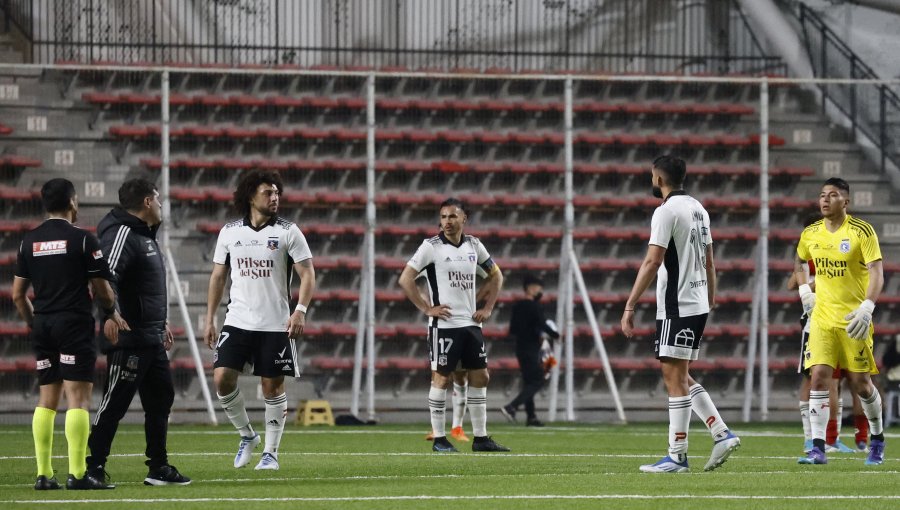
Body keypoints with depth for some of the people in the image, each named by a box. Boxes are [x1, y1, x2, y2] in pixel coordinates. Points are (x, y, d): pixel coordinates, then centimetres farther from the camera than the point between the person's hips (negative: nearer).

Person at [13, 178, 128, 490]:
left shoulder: (29, 241, 8)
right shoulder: (82, 239, -7)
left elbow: (18, 294, 9)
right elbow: (102, 289, -3)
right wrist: (112, 314, 16)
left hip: (42, 325, 5)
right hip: (75, 324, -5)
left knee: (47, 398, 9)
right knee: (78, 396, -6)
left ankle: (44, 474, 6)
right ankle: (77, 474, -12)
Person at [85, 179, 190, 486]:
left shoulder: (144, 236, 20)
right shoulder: (122, 234, -14)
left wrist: (161, 322, 32)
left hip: (150, 339, 11)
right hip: (128, 341, -11)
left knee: (160, 399, 13)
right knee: (114, 403, -8)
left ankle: (158, 468, 20)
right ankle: (93, 468, -6)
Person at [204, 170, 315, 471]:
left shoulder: (288, 232, -2)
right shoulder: (230, 232, 6)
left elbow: (307, 274, -3)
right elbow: (218, 276, 13)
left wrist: (300, 311, -16)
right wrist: (210, 319, 9)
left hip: (275, 325, -2)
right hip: (238, 320, 2)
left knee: (272, 387, 1)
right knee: (222, 378, -9)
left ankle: (271, 452, 13)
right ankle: (247, 436, 11)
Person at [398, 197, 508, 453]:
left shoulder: (473, 245, 9)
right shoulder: (431, 246, -6)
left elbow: (496, 275, 23)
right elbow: (405, 279, -9)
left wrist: (488, 307, 12)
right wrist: (427, 308, -12)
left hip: (471, 323, 6)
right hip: (444, 324, -6)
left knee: (480, 377, 5)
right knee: (441, 378, -3)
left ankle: (481, 437, 12)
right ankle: (439, 439, 2)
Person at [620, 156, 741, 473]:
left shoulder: (667, 211, -13)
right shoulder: (698, 209, 14)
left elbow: (652, 262, -18)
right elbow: (709, 262, 19)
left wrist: (630, 307, -18)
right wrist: (710, 302, 26)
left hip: (677, 307, -9)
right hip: (698, 304, 9)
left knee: (675, 378, -5)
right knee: (680, 378, 16)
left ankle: (677, 457, -4)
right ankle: (722, 434, 9)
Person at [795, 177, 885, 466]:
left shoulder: (862, 232, -9)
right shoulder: (810, 234, 6)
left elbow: (876, 272, -14)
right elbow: (799, 262, 27)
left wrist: (867, 307, -26)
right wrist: (804, 291, 12)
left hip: (853, 319, -3)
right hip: (822, 317, 3)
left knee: (860, 382, 2)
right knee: (819, 376, -11)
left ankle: (877, 439, 25)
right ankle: (818, 448, -14)